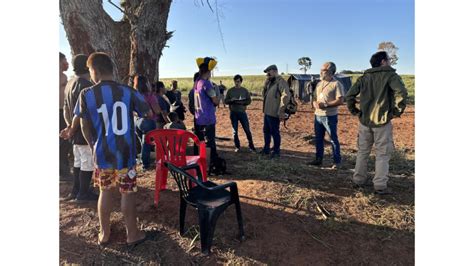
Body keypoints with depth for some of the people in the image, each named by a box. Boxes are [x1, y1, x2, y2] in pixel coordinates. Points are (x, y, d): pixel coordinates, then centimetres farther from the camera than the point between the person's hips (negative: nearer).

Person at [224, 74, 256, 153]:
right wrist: (231, 100, -18)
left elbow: (249, 100, 0)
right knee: (235, 131, 6)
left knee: (247, 130, 1)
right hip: (233, 113, 0)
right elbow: (225, 101, 2)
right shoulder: (230, 90, 3)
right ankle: (237, 147, 19)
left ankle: (251, 146, 13)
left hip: (242, 112, 0)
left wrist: (242, 102, -18)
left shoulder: (245, 90, 3)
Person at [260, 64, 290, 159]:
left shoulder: (281, 82, -14)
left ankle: (276, 152, 13)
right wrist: (266, 83, 3)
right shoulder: (270, 82, 16)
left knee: (274, 132, 0)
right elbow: (265, 94, 17)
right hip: (267, 112, 9)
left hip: (274, 113, -9)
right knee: (266, 131, 17)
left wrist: (281, 111, -24)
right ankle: (266, 149, 31)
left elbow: (286, 96, -23)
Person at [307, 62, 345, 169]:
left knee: (333, 139, 0)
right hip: (318, 115, 7)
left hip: (330, 116, -7)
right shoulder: (319, 84, 14)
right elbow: (314, 98, 18)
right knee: (318, 138, 13)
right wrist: (315, 104, -5)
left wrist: (325, 105, -19)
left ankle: (337, 161, 10)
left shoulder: (336, 84, -8)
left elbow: (340, 101, -15)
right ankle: (318, 159, 25)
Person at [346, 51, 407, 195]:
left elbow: (350, 95, 6)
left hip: (365, 121, 4)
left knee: (362, 151, 15)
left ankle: (358, 179, 23)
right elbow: (401, 92, -22)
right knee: (382, 154, 4)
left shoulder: (365, 77, 10)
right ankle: (380, 186, 5)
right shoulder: (390, 75, -5)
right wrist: (397, 111, -12)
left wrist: (355, 111, 11)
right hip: (382, 121, -4)